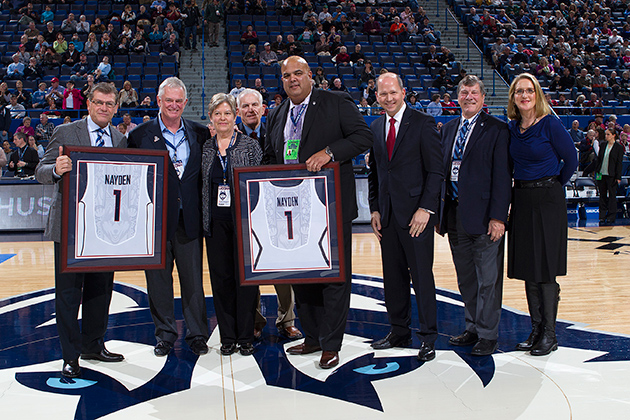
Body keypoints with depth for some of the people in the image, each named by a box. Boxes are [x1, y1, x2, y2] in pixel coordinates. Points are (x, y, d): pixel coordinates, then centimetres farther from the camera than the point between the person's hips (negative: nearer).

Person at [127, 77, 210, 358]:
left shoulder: (200, 133, 8)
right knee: (159, 279, 7)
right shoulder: (141, 134, 2)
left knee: (193, 279, 6)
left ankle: (197, 335, 17)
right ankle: (165, 334, 21)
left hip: (189, 218, 1)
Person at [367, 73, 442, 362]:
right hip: (387, 213, 6)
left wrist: (426, 208, -14)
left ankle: (428, 338, 9)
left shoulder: (423, 123, -4)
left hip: (415, 212, -5)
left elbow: (436, 170, -7)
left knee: (421, 276, -2)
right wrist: (375, 209, 9)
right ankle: (399, 332, 23)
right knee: (393, 276, 10)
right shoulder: (376, 127, 13)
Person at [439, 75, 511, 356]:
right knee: (465, 279, 15)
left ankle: (488, 336, 12)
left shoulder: (497, 130, -4)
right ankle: (473, 328, 27)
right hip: (454, 215, 6)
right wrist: (439, 212, 10)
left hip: (484, 216, -6)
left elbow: (502, 176, -9)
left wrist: (498, 216, -16)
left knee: (488, 280, 2)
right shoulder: (448, 128, 15)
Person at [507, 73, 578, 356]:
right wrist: (524, 188, 12)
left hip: (547, 200, -6)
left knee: (546, 268, -3)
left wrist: (553, 185, 2)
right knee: (527, 268, 9)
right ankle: (536, 330, 19)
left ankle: (549, 334, 6)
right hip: (521, 200, 6)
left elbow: (570, 158, -4)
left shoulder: (549, 124, -10)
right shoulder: (512, 128, 7)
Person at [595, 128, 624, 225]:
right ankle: (602, 217, 14)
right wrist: (597, 172, 8)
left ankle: (611, 218, 8)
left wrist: (618, 177, -9)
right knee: (602, 196, 8)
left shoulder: (619, 147, -4)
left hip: (611, 176, -4)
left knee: (612, 196, 2)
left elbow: (619, 163, -5)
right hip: (601, 174, 4)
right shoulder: (603, 145, 9)